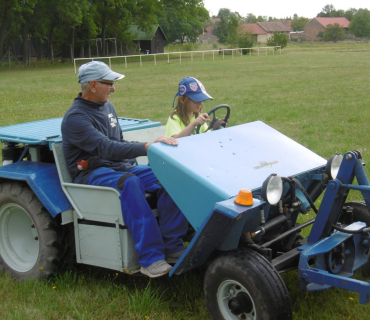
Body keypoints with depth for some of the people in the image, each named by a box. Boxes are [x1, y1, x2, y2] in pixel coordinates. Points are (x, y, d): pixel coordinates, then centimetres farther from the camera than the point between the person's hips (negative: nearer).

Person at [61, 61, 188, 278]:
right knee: (129, 182, -39)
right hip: (92, 174, -7)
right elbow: (106, 148, -26)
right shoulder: (75, 118, -12)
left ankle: (172, 248, -18)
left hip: (122, 167, 7)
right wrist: (147, 147, -35)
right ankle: (150, 258, -39)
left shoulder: (107, 107, 15)